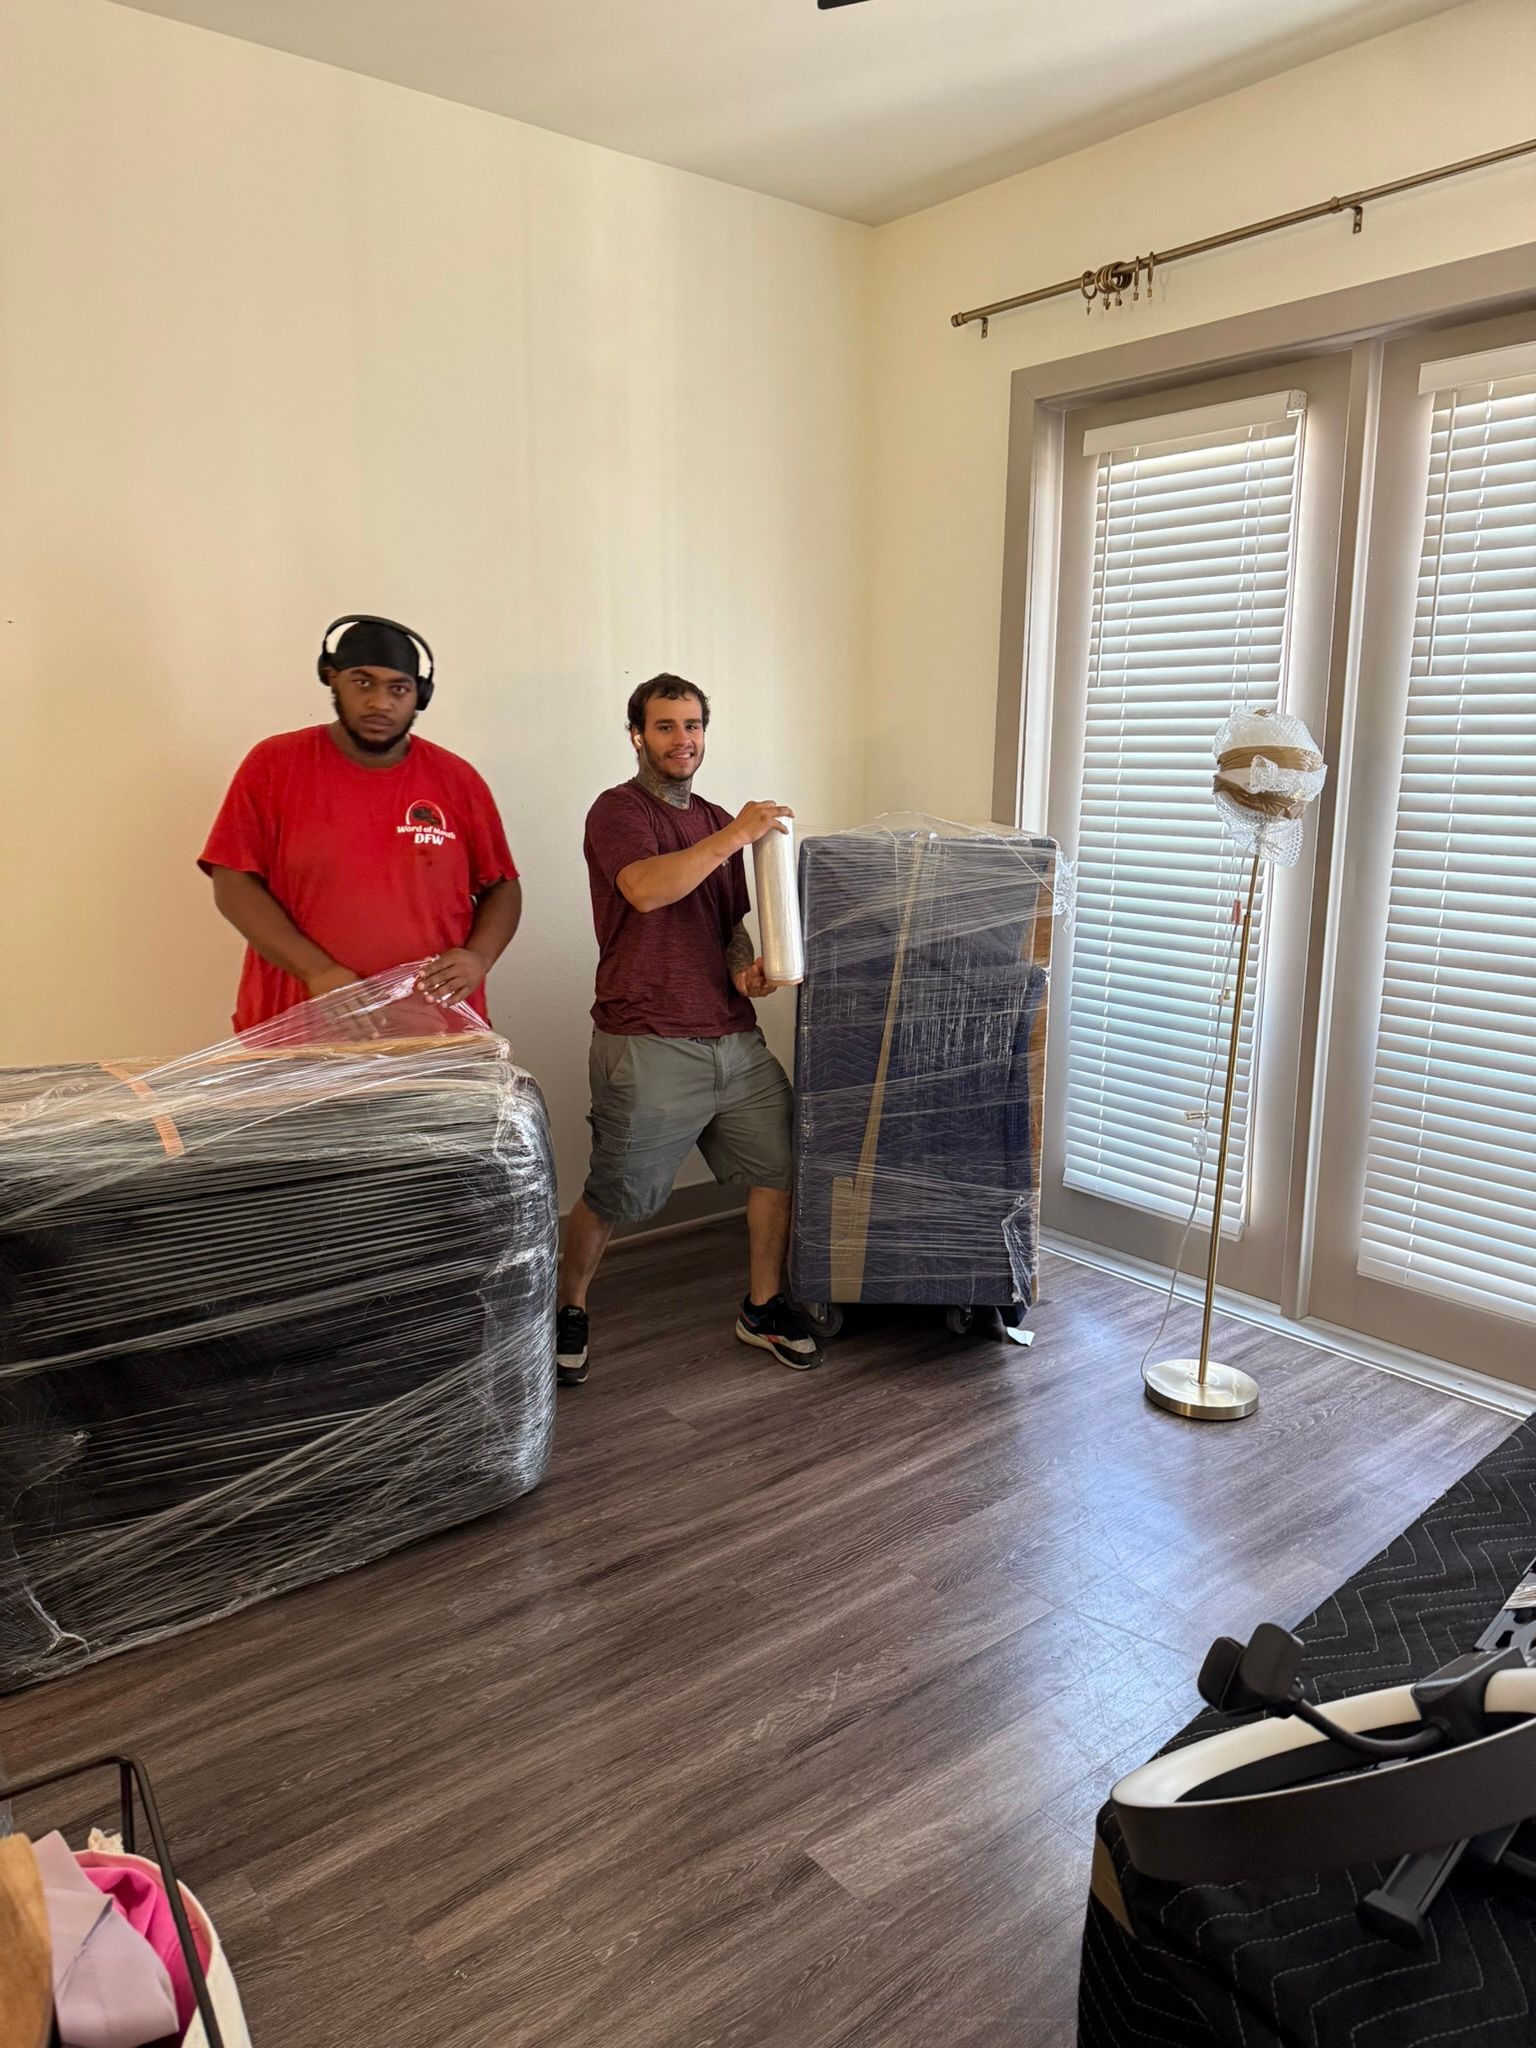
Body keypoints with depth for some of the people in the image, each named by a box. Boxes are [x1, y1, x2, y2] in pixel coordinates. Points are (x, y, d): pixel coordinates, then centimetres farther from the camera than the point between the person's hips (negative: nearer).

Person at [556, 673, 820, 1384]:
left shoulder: (716, 822, 16)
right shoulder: (618, 810, -5)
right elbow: (646, 889, -25)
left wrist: (744, 966, 1)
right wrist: (735, 836, -23)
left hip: (735, 1038, 7)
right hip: (648, 1044, -6)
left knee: (779, 1165, 7)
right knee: (614, 1198, 3)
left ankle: (764, 1307, 26)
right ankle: (567, 1309, 28)